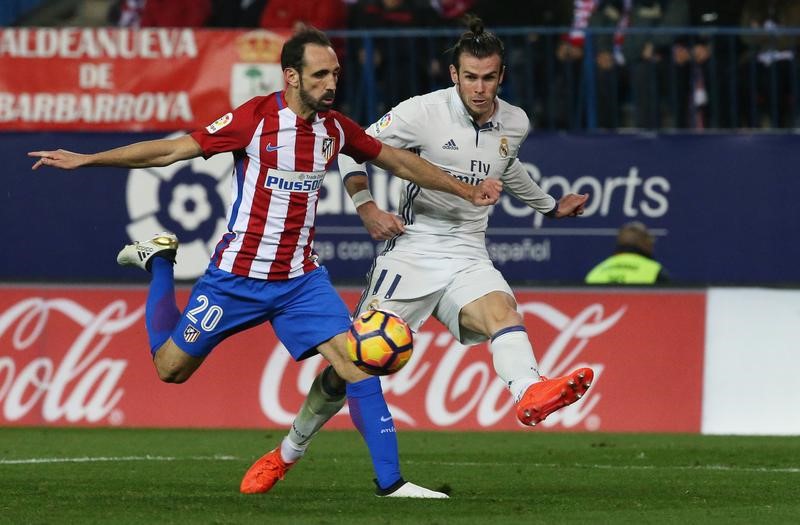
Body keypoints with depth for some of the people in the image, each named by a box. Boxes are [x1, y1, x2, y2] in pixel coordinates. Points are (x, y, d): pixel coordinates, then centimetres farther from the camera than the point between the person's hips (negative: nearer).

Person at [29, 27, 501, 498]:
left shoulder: (335, 128, 1)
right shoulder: (255, 119, -14)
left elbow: (399, 161, 16)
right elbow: (172, 150, -10)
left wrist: (466, 190, 19)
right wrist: (85, 159, -13)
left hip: (301, 278, 3)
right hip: (238, 277, -3)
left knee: (355, 362, -13)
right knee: (171, 368, 7)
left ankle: (391, 481, -8)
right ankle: (159, 262, 30)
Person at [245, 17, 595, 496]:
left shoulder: (515, 124, 6)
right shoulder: (424, 112, -9)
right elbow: (354, 149, -1)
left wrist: (552, 206, 40)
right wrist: (367, 208, -13)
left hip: (468, 257, 3)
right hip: (413, 250, -3)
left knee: (501, 309, -31)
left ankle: (531, 394, -62)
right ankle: (288, 452, 15)